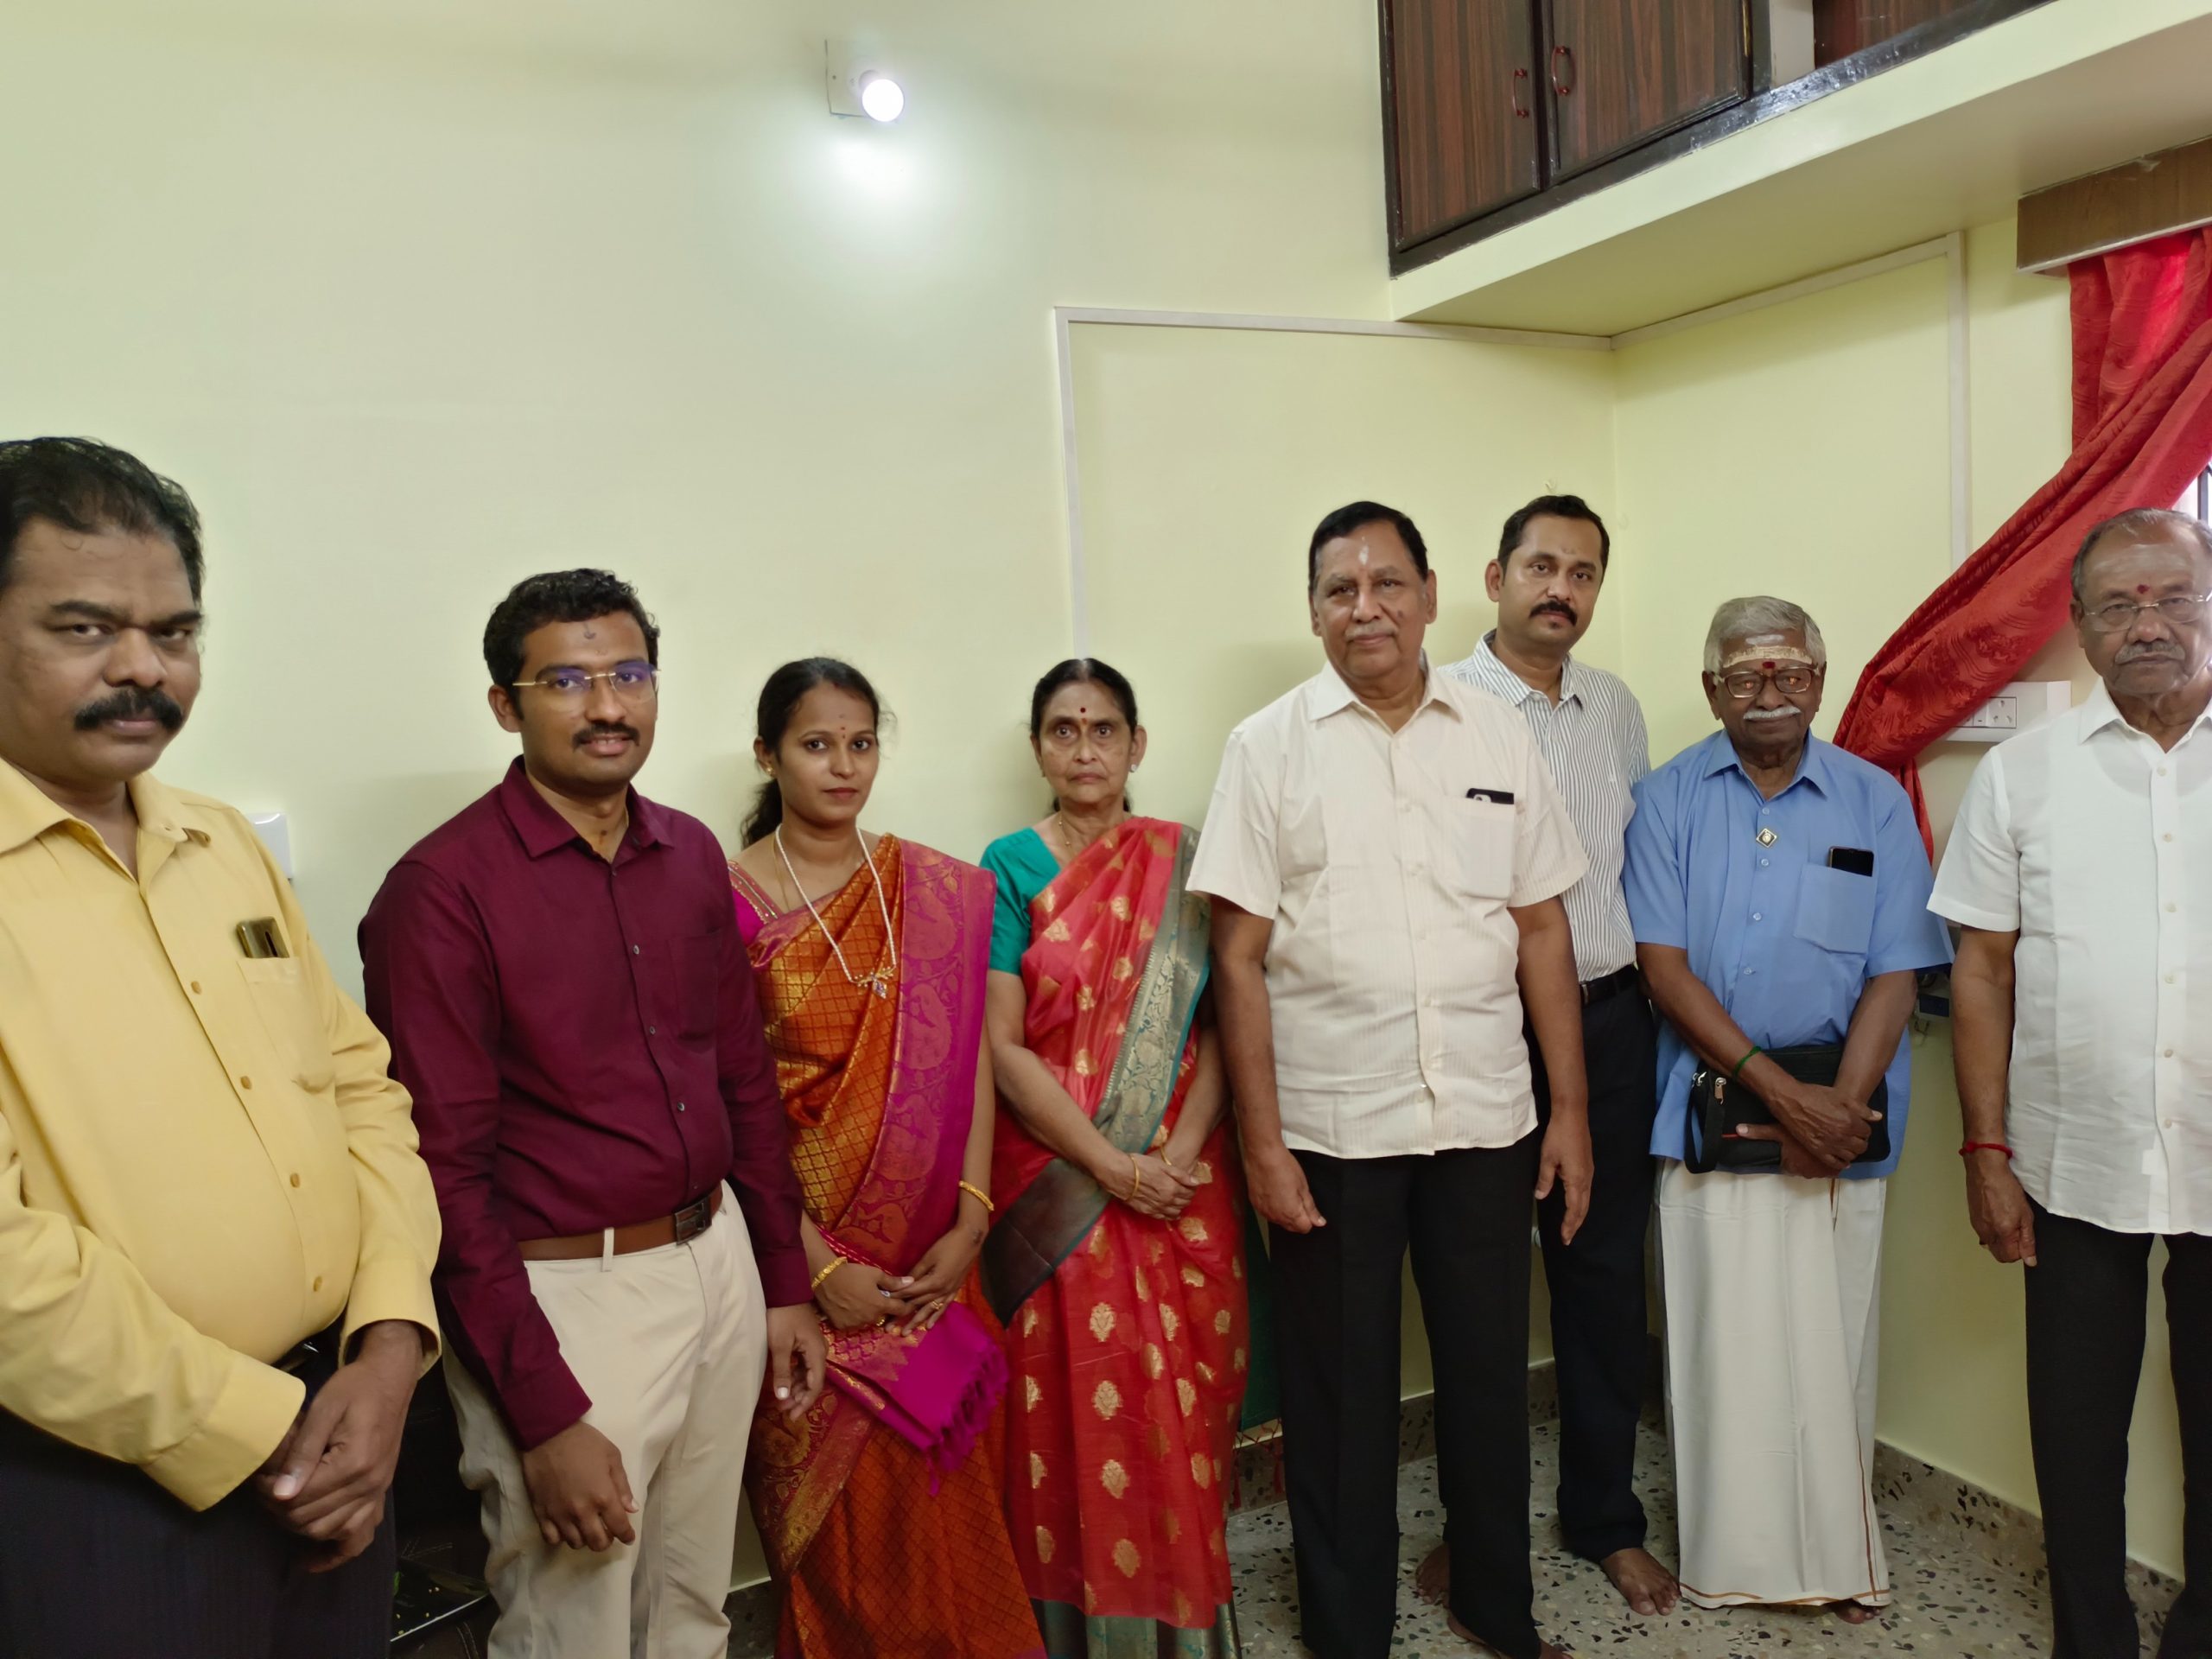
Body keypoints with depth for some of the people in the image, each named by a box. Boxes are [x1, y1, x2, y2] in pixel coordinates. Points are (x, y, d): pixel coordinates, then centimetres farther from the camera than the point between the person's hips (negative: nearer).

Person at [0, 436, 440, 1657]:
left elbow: (359, 1085, 7)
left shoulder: (228, 846, 8)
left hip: (332, 1427, 7)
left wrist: (387, 1347, -5)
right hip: (99, 1489, -6)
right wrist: (257, 1432, -15)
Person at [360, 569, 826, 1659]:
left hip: (719, 1263, 6)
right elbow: (446, 1170, -15)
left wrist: (785, 1281, 11)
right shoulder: (443, 889, -14)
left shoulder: (692, 855, 5)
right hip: (565, 1293, -5)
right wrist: (545, 1413, -15)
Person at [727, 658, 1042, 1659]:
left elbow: (968, 1064, 1)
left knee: (951, 1494, 11)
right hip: (806, 1254, -3)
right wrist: (821, 1266, -13)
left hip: (931, 1254, 3)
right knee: (844, 1501, 8)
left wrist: (970, 1221, -8)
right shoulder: (730, 900, -8)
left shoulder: (940, 892, 2)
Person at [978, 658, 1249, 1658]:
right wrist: (1114, 1167, -14)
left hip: (1185, 1181, 2)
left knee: (1183, 1408, 8)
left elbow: (1219, 1023, 2)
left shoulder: (1183, 862, 5)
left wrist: (1182, 1152, -13)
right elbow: (1001, 1046, -8)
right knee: (1081, 1414, 4)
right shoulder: (1011, 866, -2)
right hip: (1058, 1187, -2)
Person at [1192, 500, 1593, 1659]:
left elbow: (1542, 929, 7)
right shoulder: (1269, 748, -2)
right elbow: (1239, 957, -5)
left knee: (1490, 1370, 16)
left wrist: (1570, 1109, 5)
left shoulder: (1500, 739, 5)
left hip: (1486, 1120, 3)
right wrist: (1261, 1142, -8)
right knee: (1340, 1394, 11)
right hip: (1330, 1128, -2)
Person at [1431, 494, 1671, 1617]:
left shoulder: (1617, 709, 11)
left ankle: (1604, 1515, 31)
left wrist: (1645, 988, 13)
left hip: (1610, 1020, 5)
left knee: (1605, 1273, 13)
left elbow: (1643, 858, 18)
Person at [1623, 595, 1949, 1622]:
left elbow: (1896, 972, 0)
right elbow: (1663, 966, -7)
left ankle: (1840, 1555, 27)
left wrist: (1840, 1101, -13)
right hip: (1709, 1111, -1)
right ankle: (1732, 1557, 21)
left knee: (1832, 1341, 8)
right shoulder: (1667, 801, 0)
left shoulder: (1875, 802, 3)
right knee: (1719, 1337, 5)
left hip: (1839, 1115, 1)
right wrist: (1779, 1087, -13)